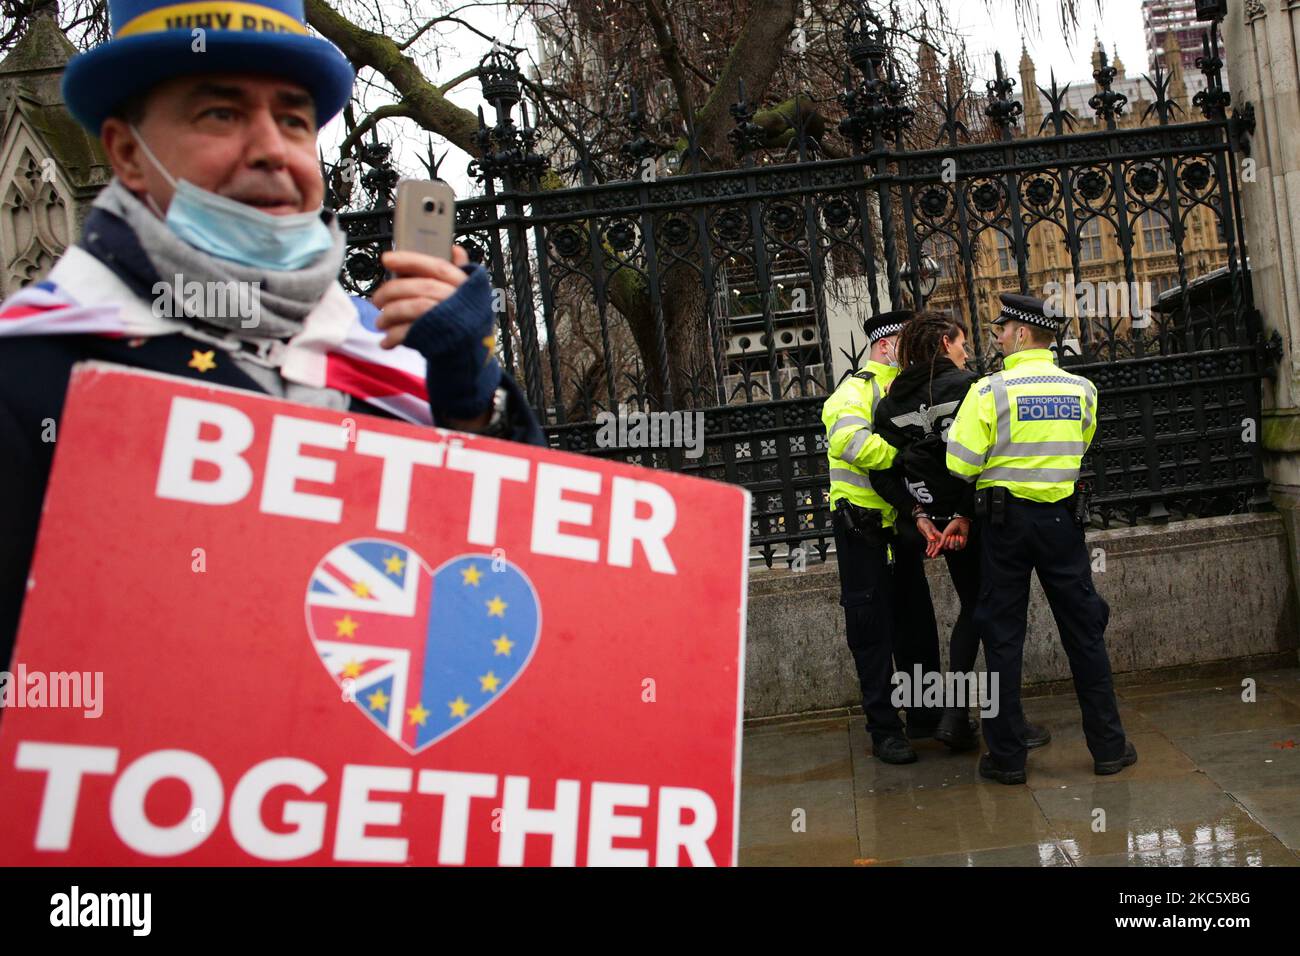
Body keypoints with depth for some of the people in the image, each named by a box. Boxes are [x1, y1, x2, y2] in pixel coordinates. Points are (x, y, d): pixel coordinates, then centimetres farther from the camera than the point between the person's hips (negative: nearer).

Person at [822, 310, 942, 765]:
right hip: (863, 526, -8)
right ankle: (884, 728, 9)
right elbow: (850, 440, -30)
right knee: (872, 626, 0)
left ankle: (926, 716, 28)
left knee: (916, 622, 14)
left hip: (901, 524, 8)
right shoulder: (857, 389, -9)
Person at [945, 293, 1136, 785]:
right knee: (1084, 630, 12)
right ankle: (1109, 746, 20)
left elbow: (962, 464, -14)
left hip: (1005, 518, -3)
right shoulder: (1082, 390, 3)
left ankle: (1006, 756, 10)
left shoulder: (990, 390, -11)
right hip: (1062, 517, 3)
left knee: (1003, 635, 5)